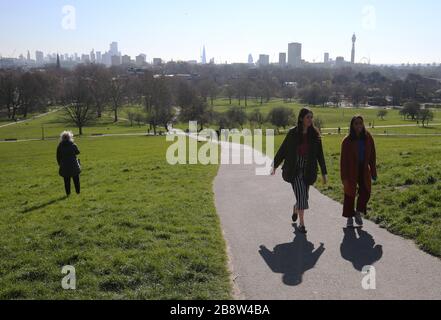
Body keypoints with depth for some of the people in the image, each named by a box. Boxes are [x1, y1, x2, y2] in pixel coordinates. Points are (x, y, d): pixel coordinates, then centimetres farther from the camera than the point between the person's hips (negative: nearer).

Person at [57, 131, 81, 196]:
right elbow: (77, 152, 5)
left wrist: (59, 164, 13)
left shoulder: (60, 146, -3)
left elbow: (58, 156, 2)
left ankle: (68, 193, 9)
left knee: (66, 180, 9)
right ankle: (78, 191, 16)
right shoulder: (73, 145, -9)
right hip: (73, 165, -1)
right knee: (76, 179, 13)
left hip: (64, 166, 1)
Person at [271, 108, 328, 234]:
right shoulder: (293, 133, -6)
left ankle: (295, 209, 45)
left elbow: (320, 155, 4)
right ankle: (302, 224, 0)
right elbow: (282, 150, 3)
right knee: (301, 195, -10)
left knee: (304, 196, 12)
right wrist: (275, 166, 8)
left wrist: (324, 173, 4)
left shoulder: (315, 134, 0)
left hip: (308, 171, 3)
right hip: (294, 170, -3)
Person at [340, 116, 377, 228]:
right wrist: (344, 177, -12)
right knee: (350, 195, 6)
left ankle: (358, 213, 19)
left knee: (365, 193, -4)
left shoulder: (368, 138, -1)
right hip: (351, 171, -3)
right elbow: (343, 159, -9)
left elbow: (372, 156, 5)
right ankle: (350, 217, 22)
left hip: (364, 170, 3)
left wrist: (373, 172, 4)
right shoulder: (347, 141, -11)